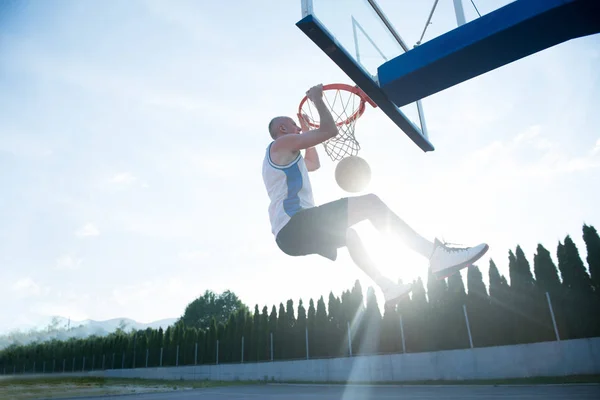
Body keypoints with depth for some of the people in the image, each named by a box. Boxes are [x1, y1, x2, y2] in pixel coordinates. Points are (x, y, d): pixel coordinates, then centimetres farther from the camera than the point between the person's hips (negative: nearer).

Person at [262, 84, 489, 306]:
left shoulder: (279, 156, 30)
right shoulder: (283, 142, 0)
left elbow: (313, 164, 43)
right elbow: (329, 130, -7)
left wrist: (305, 131, 44)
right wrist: (317, 99, 8)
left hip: (289, 234, 10)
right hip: (295, 226, -10)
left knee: (347, 234, 30)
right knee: (370, 202, -15)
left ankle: (387, 287, 27)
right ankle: (437, 254, -20)